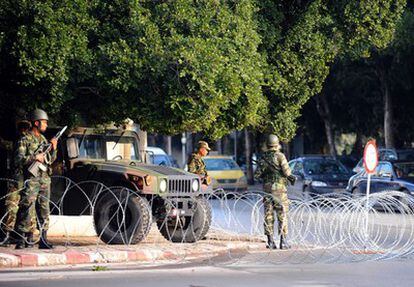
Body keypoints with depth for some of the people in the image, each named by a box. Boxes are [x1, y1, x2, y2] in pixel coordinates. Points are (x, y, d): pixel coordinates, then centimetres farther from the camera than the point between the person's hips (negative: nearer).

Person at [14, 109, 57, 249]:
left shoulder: (43, 139, 18)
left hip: (45, 179, 7)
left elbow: (50, 159, 23)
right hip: (31, 179, -7)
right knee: (27, 209, -10)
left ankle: (43, 239, 11)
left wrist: (54, 149, 6)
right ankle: (21, 239, -9)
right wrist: (34, 158, -19)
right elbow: (18, 160, -11)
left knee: (44, 210, 7)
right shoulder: (25, 140, -3)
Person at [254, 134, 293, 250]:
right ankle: (283, 241, -4)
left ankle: (270, 241, 4)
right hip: (279, 188, -4)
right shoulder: (280, 156, -8)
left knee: (268, 215, 7)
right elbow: (286, 172, -13)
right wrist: (291, 177, 8)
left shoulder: (263, 158, 5)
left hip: (267, 188, 4)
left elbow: (257, 175, 4)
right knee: (282, 215, 0)